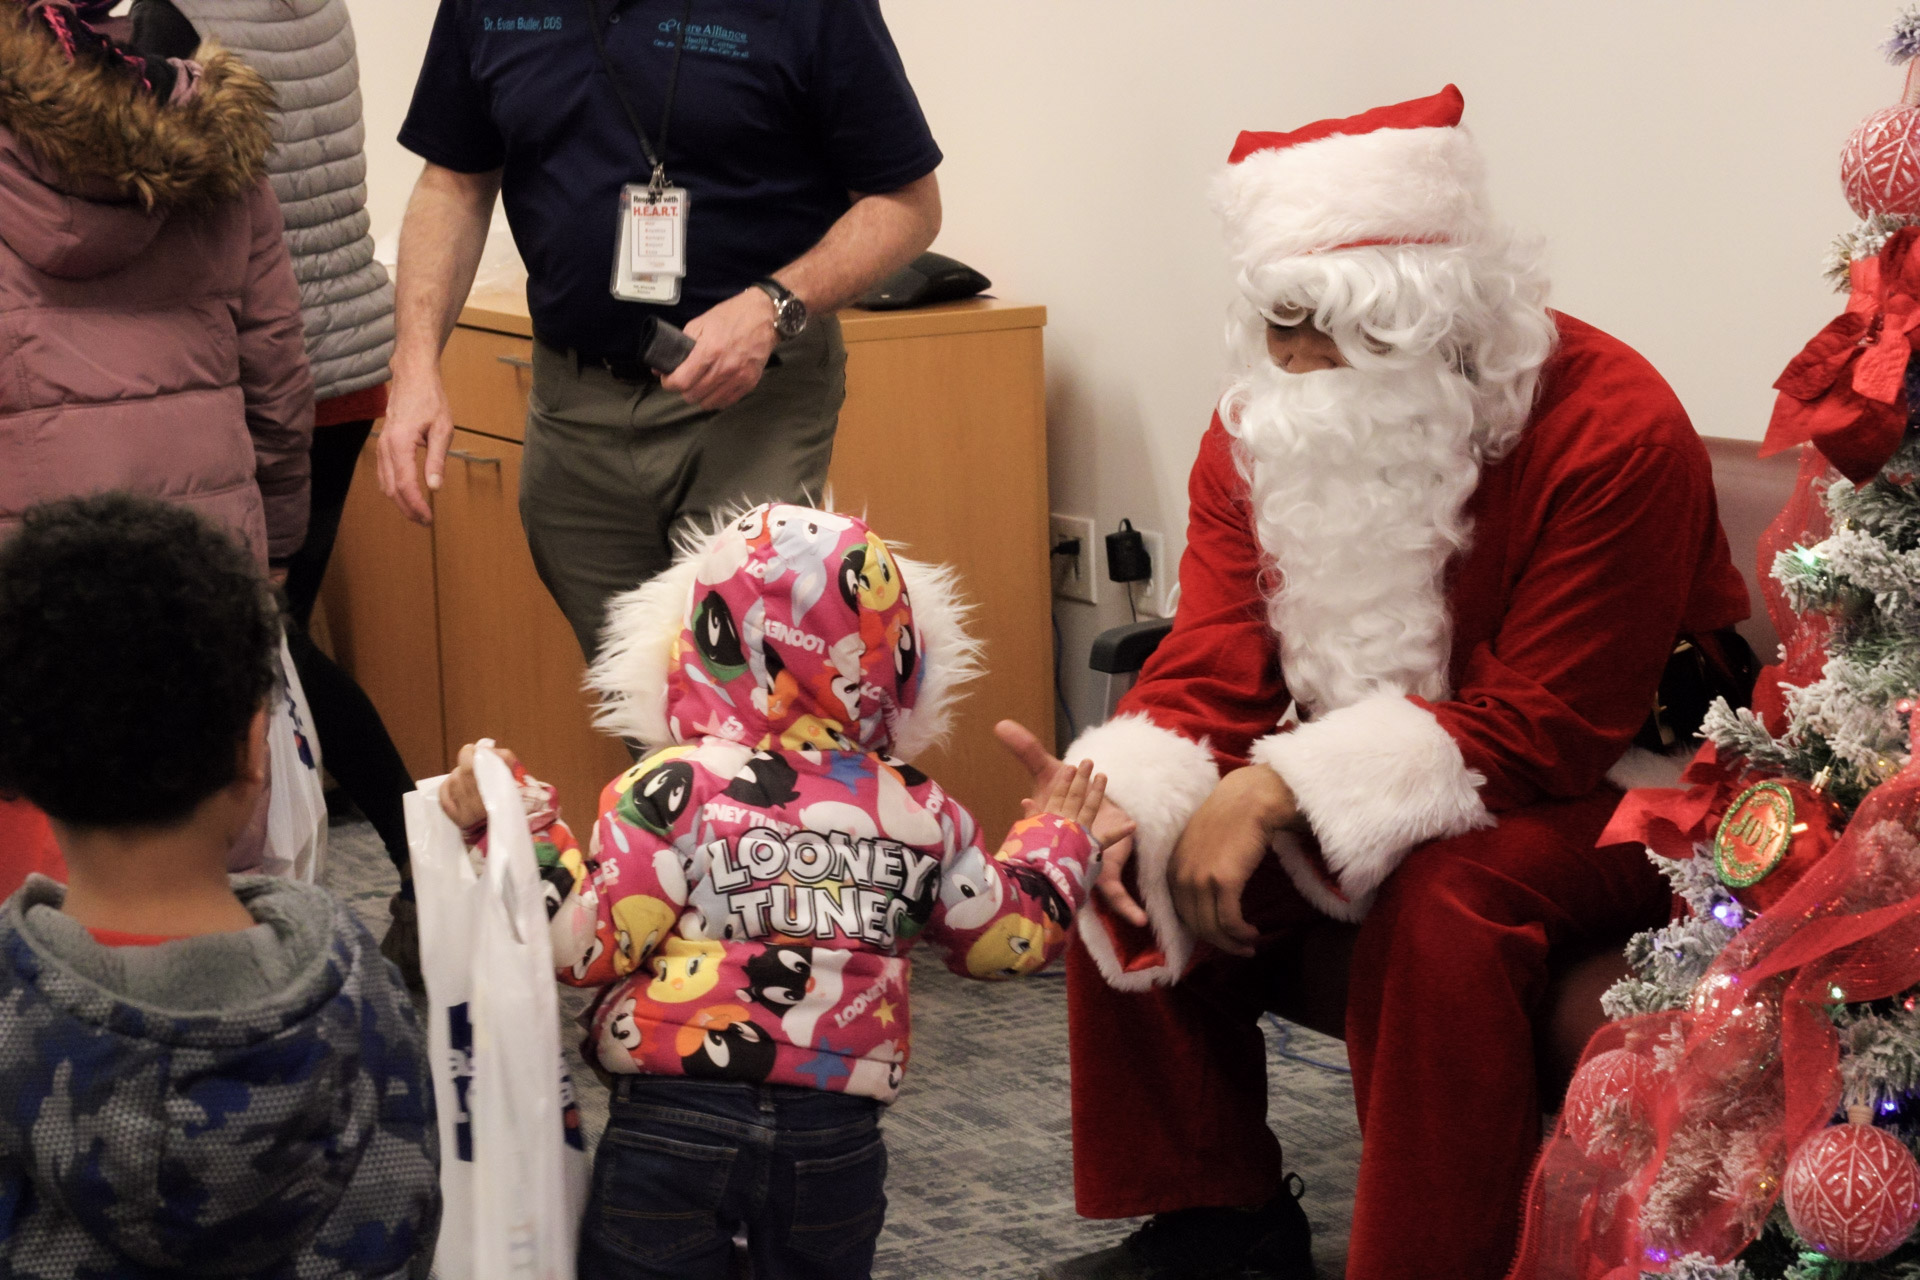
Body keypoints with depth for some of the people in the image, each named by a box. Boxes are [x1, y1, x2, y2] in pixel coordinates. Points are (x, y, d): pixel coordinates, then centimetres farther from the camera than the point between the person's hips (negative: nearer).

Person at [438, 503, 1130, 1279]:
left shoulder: (673, 791, -8)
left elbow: (585, 943, -12)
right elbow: (1008, 938, 16)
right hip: (839, 1134, 3)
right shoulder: (920, 812, 3)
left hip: (674, 1125, -3)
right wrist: (1059, 838, 33)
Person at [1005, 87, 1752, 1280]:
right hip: (1357, 773, 6)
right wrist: (1113, 795, -31)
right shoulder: (1260, 430, -4)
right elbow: (1210, 677, -7)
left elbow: (1543, 731, -27)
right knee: (1142, 857, -11)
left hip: (1617, 789, -6)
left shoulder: (1614, 431, -24)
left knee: (1446, 894, -35)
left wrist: (1283, 787, -34)